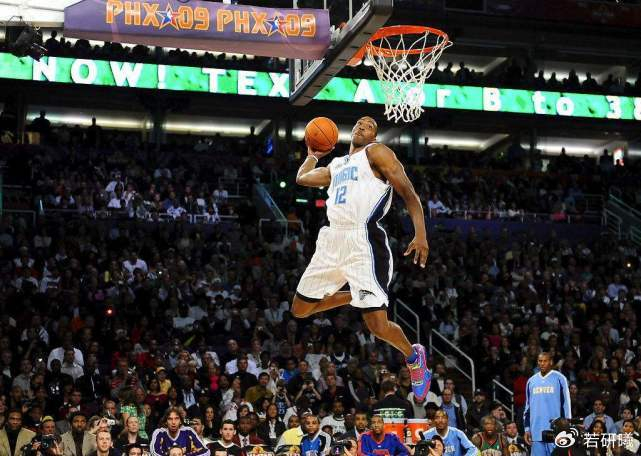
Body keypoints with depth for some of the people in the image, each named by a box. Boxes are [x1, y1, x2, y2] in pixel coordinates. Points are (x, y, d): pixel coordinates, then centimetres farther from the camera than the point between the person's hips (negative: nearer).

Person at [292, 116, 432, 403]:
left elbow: (409, 194, -7)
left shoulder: (376, 153, 2)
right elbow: (302, 178, 41)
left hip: (363, 242, -8)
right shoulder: (336, 165, 25)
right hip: (332, 241, 8)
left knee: (378, 326, -12)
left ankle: (414, 358, 18)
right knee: (300, 310, 13)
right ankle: (355, 297, 32)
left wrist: (420, 235, -19)